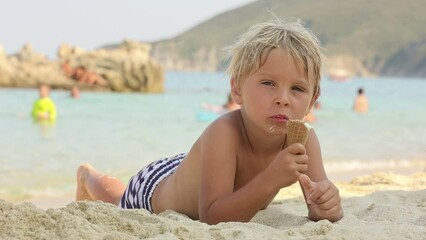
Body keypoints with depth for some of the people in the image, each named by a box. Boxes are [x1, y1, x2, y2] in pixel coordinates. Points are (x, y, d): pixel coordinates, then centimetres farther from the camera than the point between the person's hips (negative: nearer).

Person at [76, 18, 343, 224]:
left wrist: (326, 207, -52)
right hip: (154, 186, -4)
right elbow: (211, 218, -50)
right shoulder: (224, 133, -46)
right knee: (115, 199, 30)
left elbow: (321, 209, -29)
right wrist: (269, 181, -62)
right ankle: (88, 176, 62)